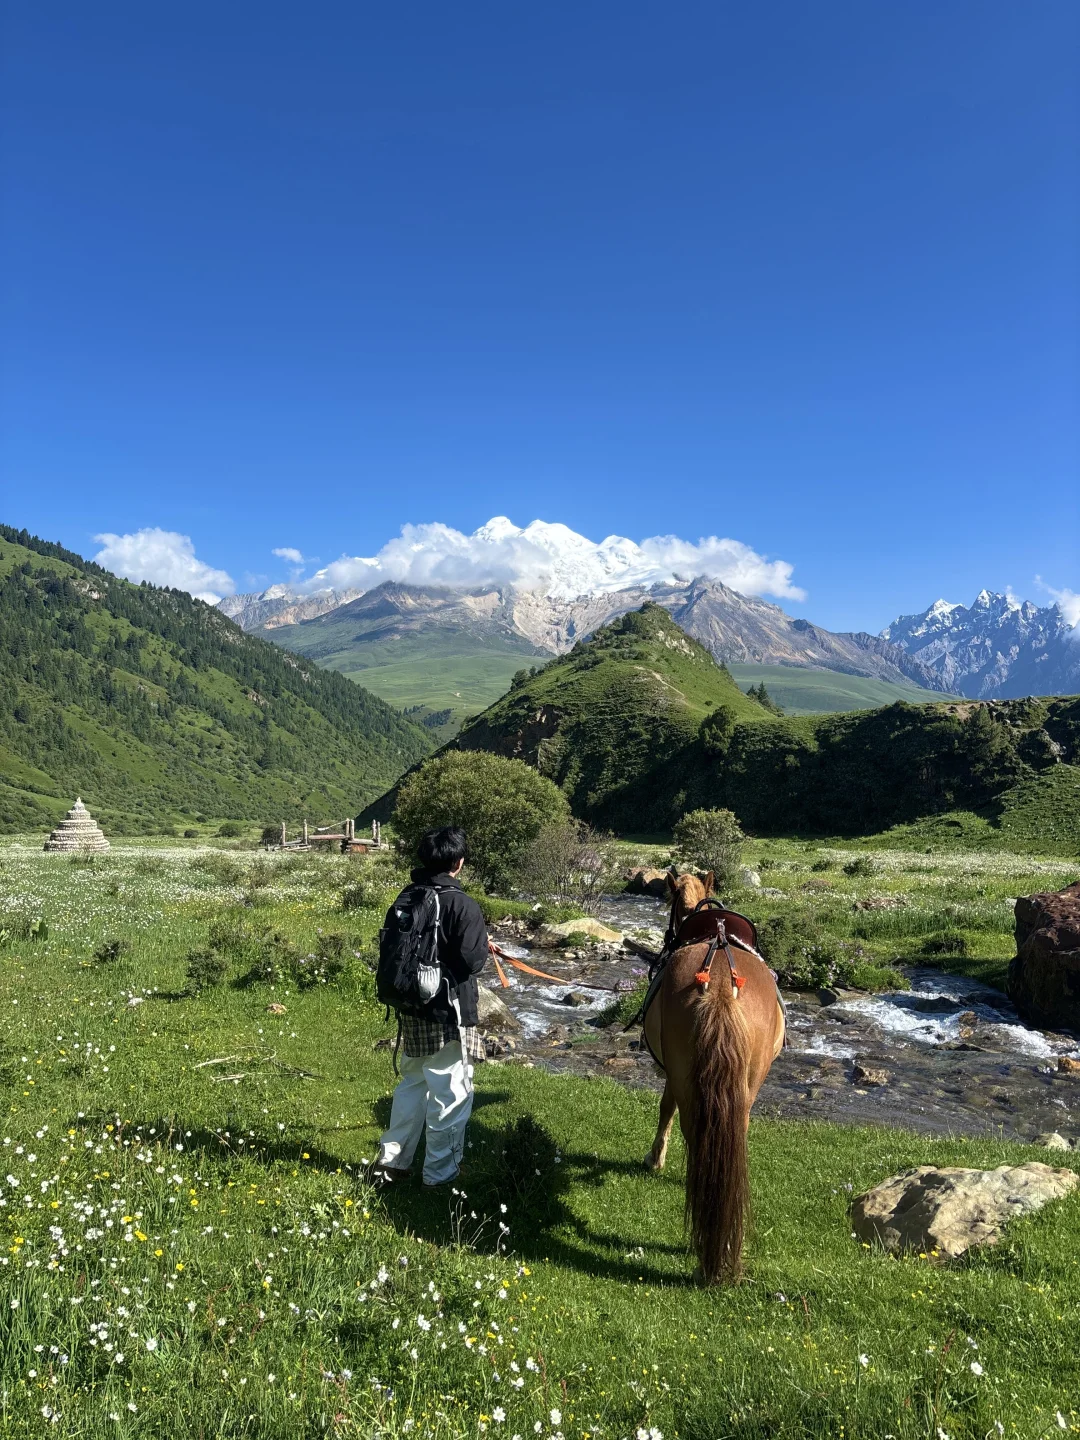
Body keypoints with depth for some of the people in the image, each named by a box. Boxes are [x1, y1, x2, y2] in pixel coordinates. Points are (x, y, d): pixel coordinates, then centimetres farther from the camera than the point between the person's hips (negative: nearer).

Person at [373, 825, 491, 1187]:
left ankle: (391, 1161, 30)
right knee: (450, 1096, 7)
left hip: (412, 1009, 7)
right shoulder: (462, 905, -19)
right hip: (449, 1013, -7)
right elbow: (473, 961, -19)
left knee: (412, 1083, 23)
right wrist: (484, 944, 1)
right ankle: (440, 1176, 17)